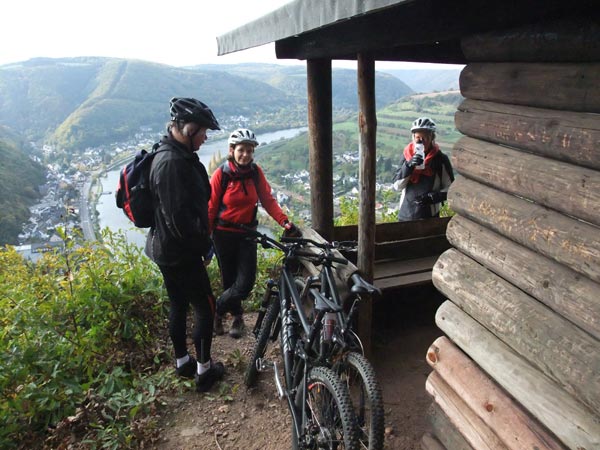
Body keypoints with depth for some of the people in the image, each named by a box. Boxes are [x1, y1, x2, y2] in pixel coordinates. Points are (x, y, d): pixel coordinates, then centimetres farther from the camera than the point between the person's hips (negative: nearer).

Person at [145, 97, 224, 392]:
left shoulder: (176, 156, 9)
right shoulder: (172, 162, -25)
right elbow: (178, 217, -29)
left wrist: (202, 238, 14)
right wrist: (202, 241, -13)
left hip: (167, 248, 10)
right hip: (179, 251, -10)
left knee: (179, 304, 20)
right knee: (205, 307, 4)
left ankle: (182, 363, 36)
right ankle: (204, 370, 19)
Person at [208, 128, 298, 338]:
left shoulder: (256, 172, -2)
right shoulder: (221, 174, -11)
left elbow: (268, 200, -2)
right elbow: (210, 208, -8)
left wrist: (286, 222, -15)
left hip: (247, 234, 2)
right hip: (224, 235, -2)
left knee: (245, 284, -4)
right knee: (230, 281, 8)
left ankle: (217, 311, 23)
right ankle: (237, 317, 35)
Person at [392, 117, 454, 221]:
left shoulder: (441, 159, -7)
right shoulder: (407, 155, -1)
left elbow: (450, 188, 0)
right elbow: (397, 185, -6)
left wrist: (434, 197, -18)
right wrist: (409, 165, -19)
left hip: (429, 216, -2)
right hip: (405, 214, 2)